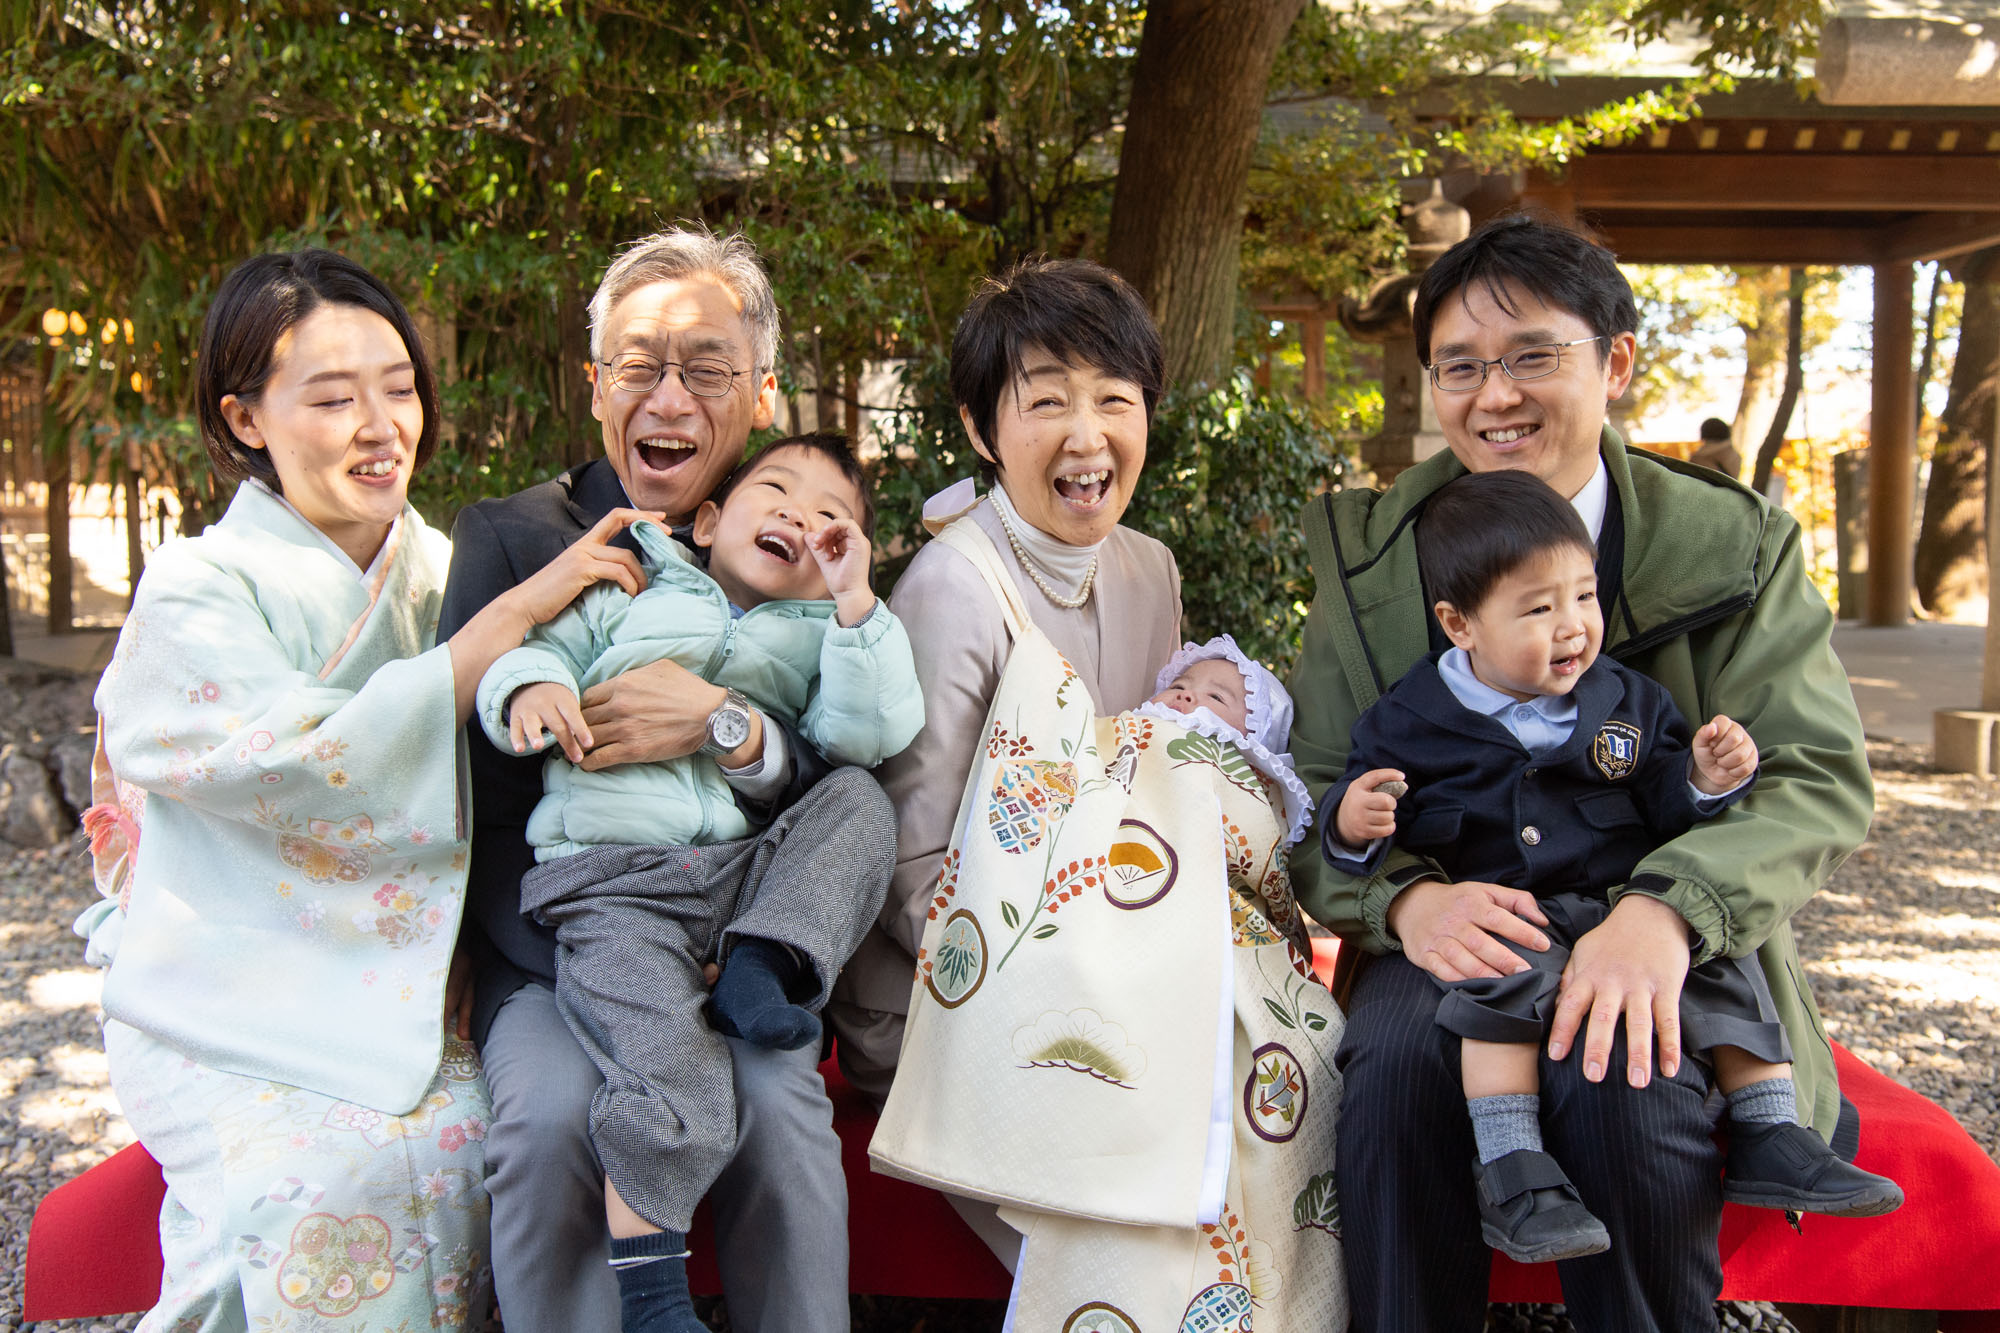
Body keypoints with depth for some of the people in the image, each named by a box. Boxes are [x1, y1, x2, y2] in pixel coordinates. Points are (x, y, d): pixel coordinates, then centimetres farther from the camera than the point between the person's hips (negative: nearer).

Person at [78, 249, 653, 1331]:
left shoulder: (440, 570, 7)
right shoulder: (199, 592, -6)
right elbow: (315, 769, -23)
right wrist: (517, 609, -21)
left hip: (403, 994, 4)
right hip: (226, 1013, -3)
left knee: (470, 1141, -24)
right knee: (338, 1181, -28)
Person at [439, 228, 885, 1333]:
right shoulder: (506, 538, 3)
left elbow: (851, 785, -2)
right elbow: (479, 776, -4)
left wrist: (727, 726, -23)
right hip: (551, 960, 0)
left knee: (776, 1098, -28)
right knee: (552, 1114, -28)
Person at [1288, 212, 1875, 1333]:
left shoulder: (1733, 544, 0)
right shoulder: (1374, 557, 3)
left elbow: (1823, 777, -8)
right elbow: (1313, 796, 0)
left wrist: (1669, 907, -28)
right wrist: (1405, 898, -23)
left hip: (1669, 956, 0)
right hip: (1451, 944, 1)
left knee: (1620, 1087, -31)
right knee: (1399, 1057, -30)